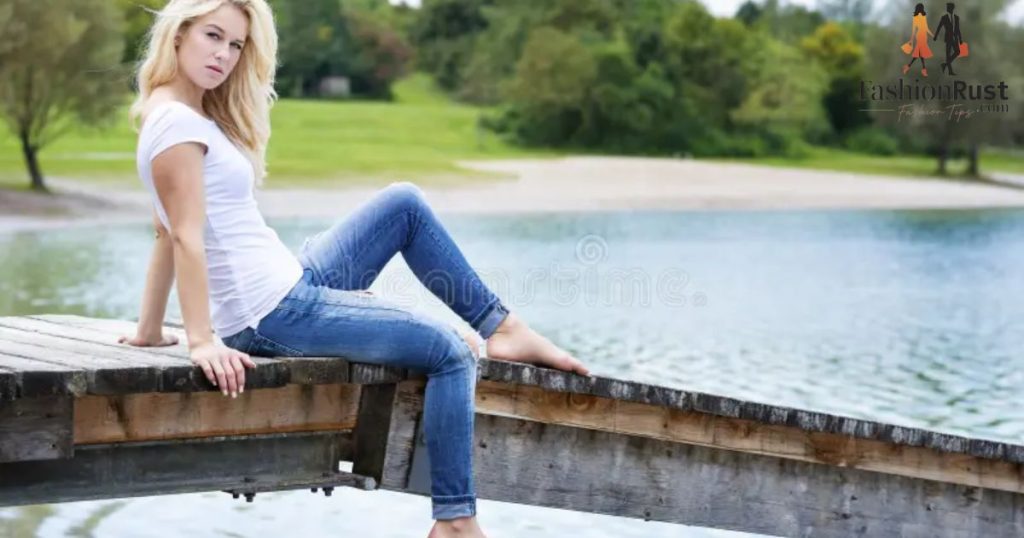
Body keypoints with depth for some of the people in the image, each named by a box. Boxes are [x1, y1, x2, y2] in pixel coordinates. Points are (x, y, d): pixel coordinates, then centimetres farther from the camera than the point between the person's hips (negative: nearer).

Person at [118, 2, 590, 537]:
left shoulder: (190, 116, 13)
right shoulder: (176, 121, -17)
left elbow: (167, 235, 16)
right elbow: (186, 236, -23)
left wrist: (149, 330, 18)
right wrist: (202, 341, -27)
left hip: (292, 282, 10)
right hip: (276, 315, -10)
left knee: (404, 202, 16)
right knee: (450, 354, -4)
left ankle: (503, 328, 18)